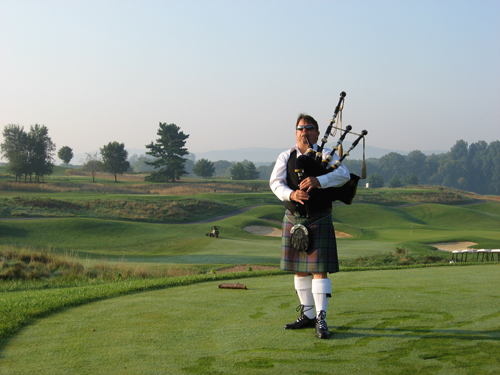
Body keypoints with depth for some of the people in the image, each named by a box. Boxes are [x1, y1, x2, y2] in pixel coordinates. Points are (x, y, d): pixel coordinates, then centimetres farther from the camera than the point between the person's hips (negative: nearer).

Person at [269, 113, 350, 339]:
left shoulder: (326, 155, 0)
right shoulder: (285, 157, 7)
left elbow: (343, 175, -17)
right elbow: (275, 182, -5)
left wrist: (318, 181, -32)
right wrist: (291, 194, -25)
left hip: (319, 220, -3)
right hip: (293, 219, 4)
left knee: (319, 269, -9)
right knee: (300, 269, 10)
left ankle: (321, 319, -8)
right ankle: (307, 315, 21)